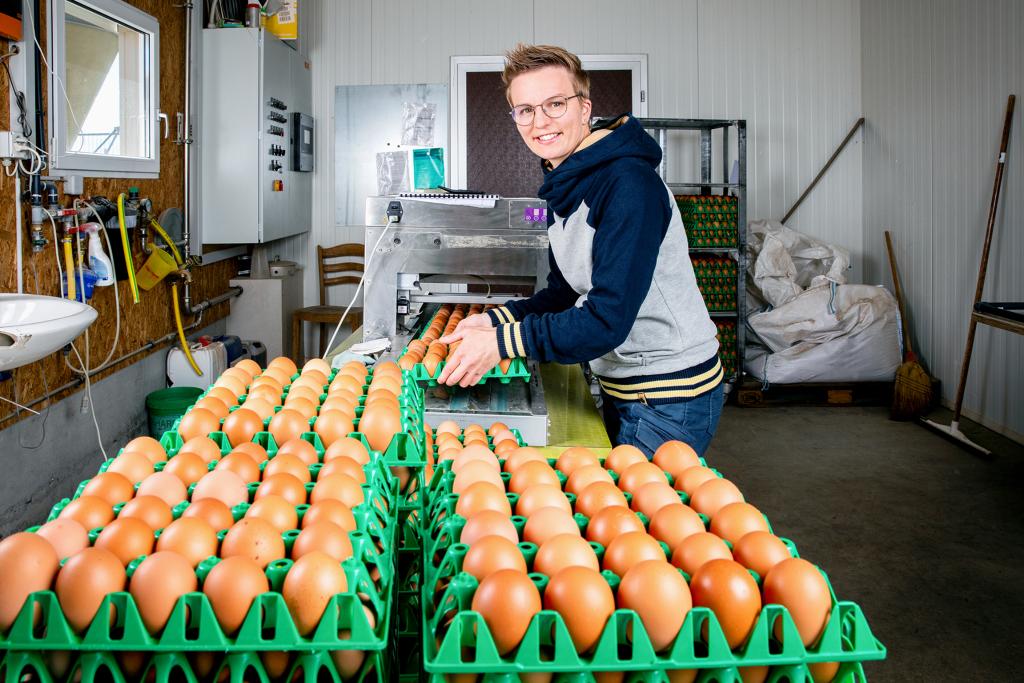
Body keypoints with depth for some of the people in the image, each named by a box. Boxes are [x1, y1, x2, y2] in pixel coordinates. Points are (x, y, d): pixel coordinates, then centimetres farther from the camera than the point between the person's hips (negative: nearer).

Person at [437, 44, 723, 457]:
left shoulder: (628, 182, -24)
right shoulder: (564, 187, 6)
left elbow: (609, 319, -29)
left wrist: (503, 343, -26)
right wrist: (496, 320, -2)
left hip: (671, 396, -9)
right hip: (621, 385, 9)